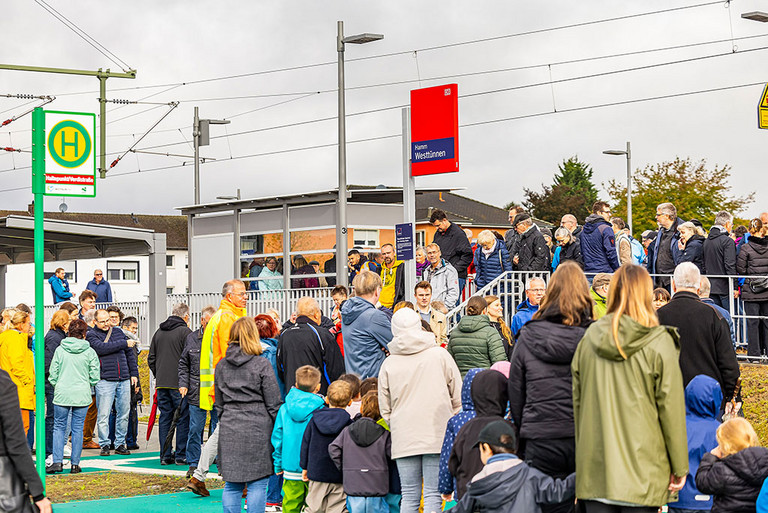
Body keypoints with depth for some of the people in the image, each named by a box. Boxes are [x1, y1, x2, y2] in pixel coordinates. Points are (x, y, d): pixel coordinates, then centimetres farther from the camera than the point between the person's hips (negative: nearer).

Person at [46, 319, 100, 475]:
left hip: (62, 394, 0)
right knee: (78, 428, 6)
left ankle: (57, 461, -1)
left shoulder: (60, 350, 0)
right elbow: (95, 376, 1)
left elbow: (53, 373, 2)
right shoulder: (90, 352, -1)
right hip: (82, 395, 0)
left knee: (59, 427, 9)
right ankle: (75, 464, 7)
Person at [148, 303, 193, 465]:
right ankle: (181, 456, -1)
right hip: (180, 384, -6)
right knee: (183, 418, 0)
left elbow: (151, 359, 17)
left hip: (162, 384, 6)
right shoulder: (185, 332, -8)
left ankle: (165, 455, 10)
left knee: (165, 418, 10)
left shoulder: (158, 333, 13)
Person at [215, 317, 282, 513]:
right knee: (258, 484, 0)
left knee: (231, 485, 9)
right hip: (257, 430, -5)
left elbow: (219, 403, 15)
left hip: (229, 430, 5)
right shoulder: (262, 365, -7)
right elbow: (273, 403, -5)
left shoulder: (221, 365, 8)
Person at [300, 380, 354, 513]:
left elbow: (305, 443, 7)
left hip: (316, 471, 3)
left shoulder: (314, 419, 1)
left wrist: (305, 467, 16)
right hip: (339, 476, -2)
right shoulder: (349, 424, -8)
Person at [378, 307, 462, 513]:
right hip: (436, 435, -2)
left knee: (409, 496, 6)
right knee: (433, 494, -2)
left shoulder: (388, 363, 4)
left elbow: (385, 408, 10)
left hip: (403, 439, 2)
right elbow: (458, 398, 6)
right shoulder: (440, 355, 0)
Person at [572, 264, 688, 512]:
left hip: (594, 470, 4)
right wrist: (679, 467, 2)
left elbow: (577, 402, 9)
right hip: (642, 471, -3)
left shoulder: (589, 340, 5)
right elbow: (671, 408, -5)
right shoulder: (659, 343, -7)